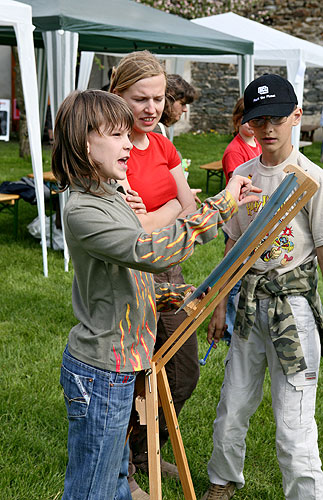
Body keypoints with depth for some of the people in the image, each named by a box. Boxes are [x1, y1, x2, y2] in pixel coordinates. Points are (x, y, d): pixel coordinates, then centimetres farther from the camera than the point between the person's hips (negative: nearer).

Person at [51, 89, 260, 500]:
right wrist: (221, 206, -30)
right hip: (100, 374, -9)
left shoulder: (111, 196, 8)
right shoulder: (81, 212, -23)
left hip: (116, 362, 9)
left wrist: (171, 296, 9)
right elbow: (153, 253, -35)